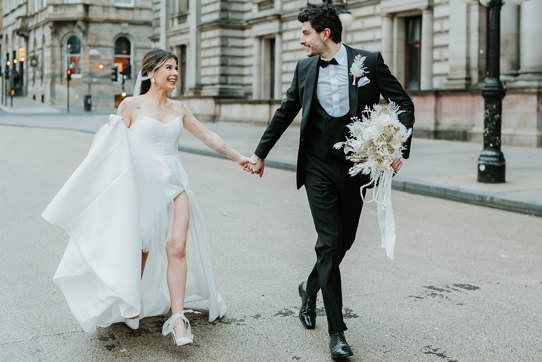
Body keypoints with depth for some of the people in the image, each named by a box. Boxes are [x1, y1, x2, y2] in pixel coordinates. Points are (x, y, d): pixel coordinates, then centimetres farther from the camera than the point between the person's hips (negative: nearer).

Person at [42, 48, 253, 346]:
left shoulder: (178, 109, 11)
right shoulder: (132, 105, -2)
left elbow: (207, 136, 16)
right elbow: (114, 147, -1)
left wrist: (238, 157, 16)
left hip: (174, 185, 3)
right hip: (141, 185, -3)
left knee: (177, 246, -11)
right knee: (139, 249, 7)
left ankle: (177, 318, -10)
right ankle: (130, 304, 33)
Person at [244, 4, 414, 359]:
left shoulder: (369, 61, -1)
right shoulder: (305, 68, 6)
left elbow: (404, 103, 2)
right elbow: (285, 113, 18)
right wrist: (261, 153, 23)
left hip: (357, 167, 0)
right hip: (319, 169, 0)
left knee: (344, 241, 12)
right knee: (329, 243, -5)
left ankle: (311, 288, 42)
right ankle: (337, 332, 1)